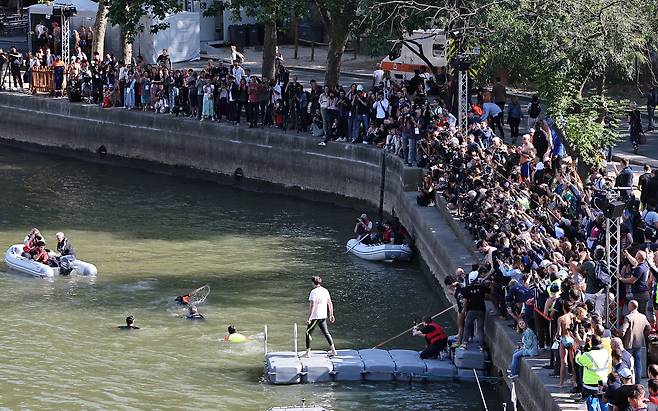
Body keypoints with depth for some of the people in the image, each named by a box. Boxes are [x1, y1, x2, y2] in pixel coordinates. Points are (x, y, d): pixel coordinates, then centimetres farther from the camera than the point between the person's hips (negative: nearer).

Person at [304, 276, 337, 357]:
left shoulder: (314, 292, -15)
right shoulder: (325, 291, 6)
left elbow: (312, 306, -20)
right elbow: (330, 303, 11)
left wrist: (309, 318, -19)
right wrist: (331, 315, 20)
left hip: (315, 317, -6)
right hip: (323, 316, 6)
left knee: (308, 333, 5)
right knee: (326, 332, 17)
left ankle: (308, 352, 4)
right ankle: (333, 349, 14)